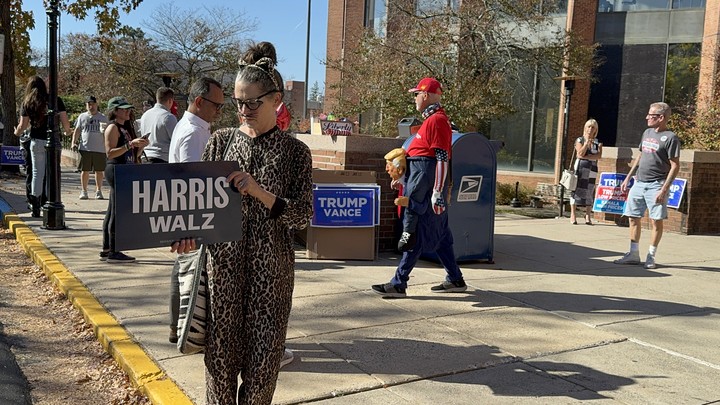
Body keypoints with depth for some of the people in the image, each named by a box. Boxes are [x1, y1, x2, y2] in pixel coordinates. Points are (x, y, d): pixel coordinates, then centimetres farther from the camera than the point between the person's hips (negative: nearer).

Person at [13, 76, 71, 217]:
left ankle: (35, 206, 0)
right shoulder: (55, 100, -1)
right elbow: (64, 120, -3)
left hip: (36, 141, 1)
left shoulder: (27, 103, 3)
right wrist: (67, 131, 17)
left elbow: (23, 125, 2)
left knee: (37, 173, 6)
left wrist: (17, 133, 24)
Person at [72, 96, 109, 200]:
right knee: (85, 171, 2)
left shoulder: (103, 117, 9)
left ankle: (98, 191, 12)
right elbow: (77, 131, 13)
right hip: (85, 148, 0)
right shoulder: (82, 117, 11)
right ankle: (84, 191, 11)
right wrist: (74, 142, 0)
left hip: (100, 149, 0)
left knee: (99, 171, 3)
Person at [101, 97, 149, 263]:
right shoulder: (113, 127, -7)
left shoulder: (126, 128, 19)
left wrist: (140, 146, 2)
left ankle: (107, 250, 16)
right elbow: (110, 153, -16)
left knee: (112, 212, 11)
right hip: (116, 170, -9)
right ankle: (113, 252, -6)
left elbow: (133, 155, 20)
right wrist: (130, 144, -22)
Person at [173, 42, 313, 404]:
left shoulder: (295, 152, -1)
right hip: (223, 262, 1)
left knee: (263, 353, 7)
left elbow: (303, 216, -6)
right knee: (221, 351, 8)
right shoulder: (221, 141, 4)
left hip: (271, 266, -1)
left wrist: (259, 192, -19)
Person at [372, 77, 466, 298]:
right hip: (419, 179, 11)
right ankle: (455, 280, 22)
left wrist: (437, 193, -23)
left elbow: (442, 158, -20)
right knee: (438, 232, 14)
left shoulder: (437, 120, -14)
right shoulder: (432, 119, 18)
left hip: (425, 183, -11)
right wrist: (404, 175, 27)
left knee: (415, 232, -7)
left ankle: (399, 284, -2)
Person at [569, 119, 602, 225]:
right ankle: (573, 215, 0)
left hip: (592, 170, 2)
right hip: (580, 168, -2)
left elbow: (599, 156, -3)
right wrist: (587, 142, -13)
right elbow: (580, 153, -9)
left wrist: (586, 157, -12)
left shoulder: (598, 142, 11)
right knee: (576, 190, -4)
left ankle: (588, 217, 5)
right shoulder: (580, 140, 5)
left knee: (590, 192, 2)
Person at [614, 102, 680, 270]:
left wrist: (664, 190, -18)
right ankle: (633, 254, 17)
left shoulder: (670, 138, -9)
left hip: (656, 185, -7)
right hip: (639, 183, 7)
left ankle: (651, 257, 8)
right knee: (633, 218, 8)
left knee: (656, 221, -1)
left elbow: (675, 166, -11)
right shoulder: (647, 133, 13)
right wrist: (628, 177, 19)